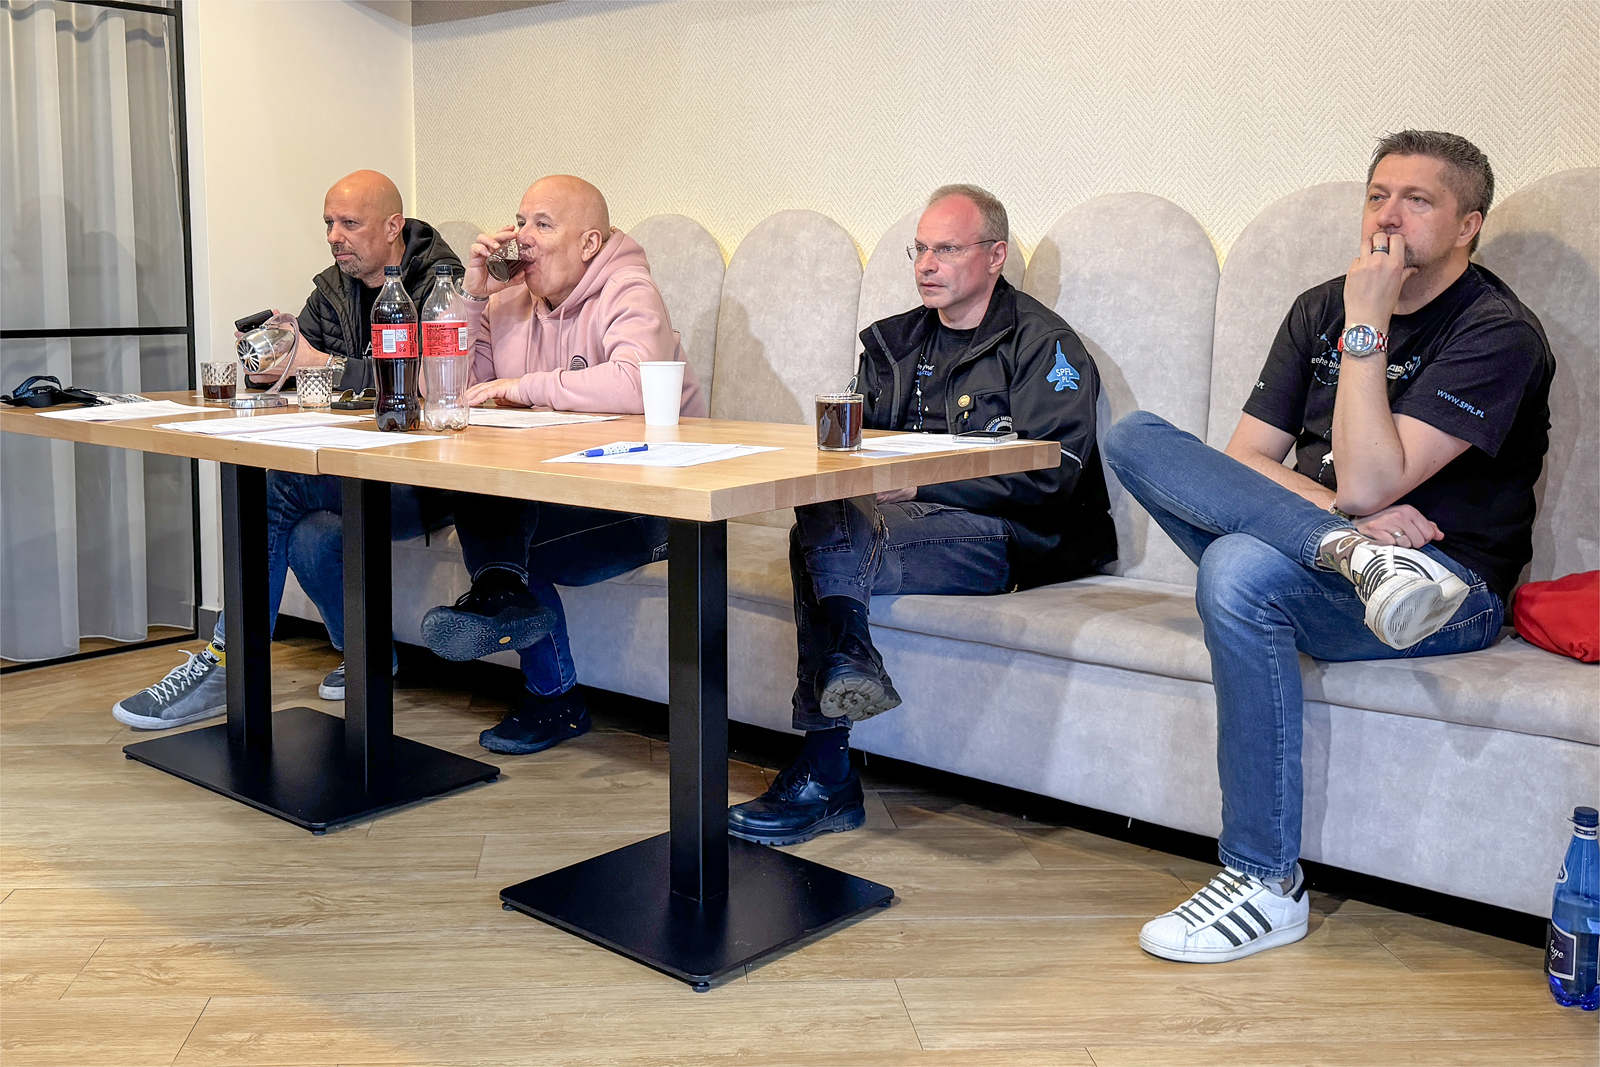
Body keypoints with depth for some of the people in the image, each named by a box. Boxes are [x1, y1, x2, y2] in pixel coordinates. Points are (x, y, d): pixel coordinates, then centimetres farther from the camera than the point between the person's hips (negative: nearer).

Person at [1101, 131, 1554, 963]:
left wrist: (1366, 326, -16)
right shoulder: (1323, 307, 12)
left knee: (1241, 570, -37)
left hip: (1454, 593, -6)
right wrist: (1340, 515, -15)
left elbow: (1368, 483, -19)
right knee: (1133, 435, -8)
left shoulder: (1498, 332, -8)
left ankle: (1268, 887, -27)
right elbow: (1244, 457, 4)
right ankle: (1351, 553, -27)